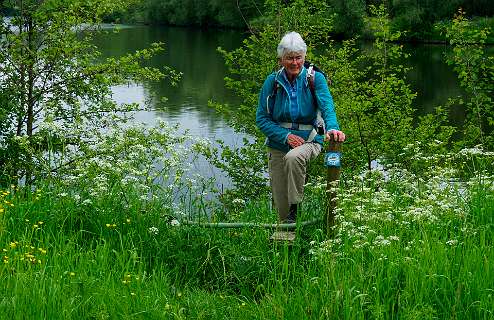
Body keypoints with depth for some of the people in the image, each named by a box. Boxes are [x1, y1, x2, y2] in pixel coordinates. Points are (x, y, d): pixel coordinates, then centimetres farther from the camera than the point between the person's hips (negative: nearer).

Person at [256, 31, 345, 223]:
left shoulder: (315, 79, -5)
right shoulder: (272, 82, -1)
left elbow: (327, 105, -20)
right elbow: (262, 119, -2)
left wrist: (332, 127, -41)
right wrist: (286, 136, -16)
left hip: (309, 141, -2)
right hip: (278, 145, 2)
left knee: (293, 157, -37)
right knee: (280, 203, 1)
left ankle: (295, 209, -23)